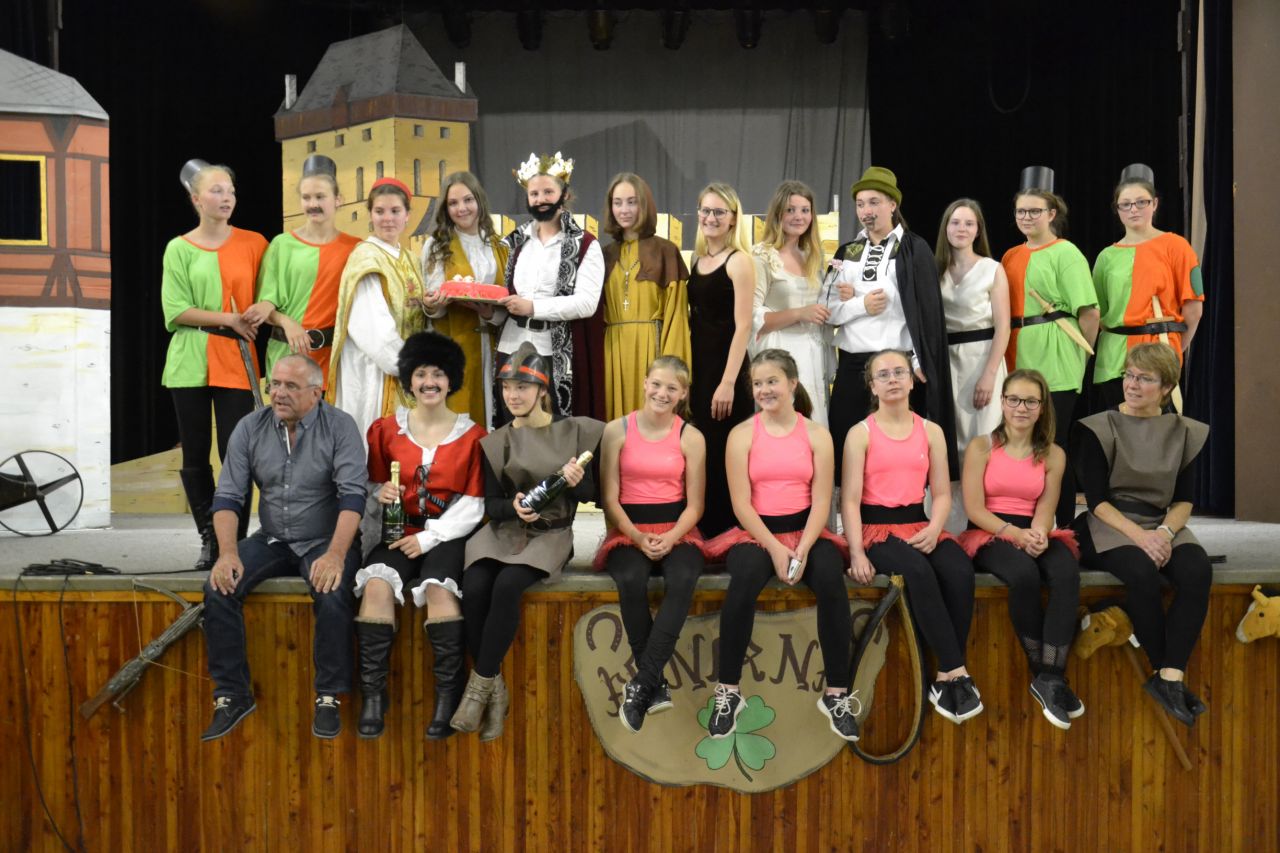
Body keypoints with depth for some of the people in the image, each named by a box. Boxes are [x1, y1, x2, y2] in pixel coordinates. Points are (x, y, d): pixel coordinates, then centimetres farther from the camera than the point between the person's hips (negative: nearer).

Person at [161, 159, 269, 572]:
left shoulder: (253, 244, 6)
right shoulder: (179, 248, 3)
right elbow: (176, 311, -4)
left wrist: (264, 309, -13)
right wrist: (229, 319, -13)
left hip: (236, 362, 0)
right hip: (191, 363, 1)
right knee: (195, 455, 6)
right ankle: (209, 539, 16)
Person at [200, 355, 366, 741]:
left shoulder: (339, 426, -9)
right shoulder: (250, 428, 2)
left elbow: (352, 495, -18)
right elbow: (228, 496, -1)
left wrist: (336, 555, -30)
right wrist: (228, 552, -17)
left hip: (324, 541, -3)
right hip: (271, 540, 4)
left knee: (333, 596, -32)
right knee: (218, 588, -19)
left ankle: (329, 698, -13)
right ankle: (232, 695, -6)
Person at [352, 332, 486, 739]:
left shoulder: (471, 435, 4)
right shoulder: (386, 429, 10)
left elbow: (473, 505, -1)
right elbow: (374, 487, 13)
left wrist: (429, 537, -12)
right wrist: (381, 495, -12)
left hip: (448, 534, -2)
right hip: (400, 532, 2)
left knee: (439, 587, -32)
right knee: (377, 584, -29)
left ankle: (449, 694, -21)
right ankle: (373, 692, -20)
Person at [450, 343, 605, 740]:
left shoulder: (572, 430, 4)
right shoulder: (495, 442, 9)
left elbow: (590, 493, 5)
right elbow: (491, 505, 4)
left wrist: (576, 481, -18)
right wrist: (513, 506, -18)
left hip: (551, 533, -2)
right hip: (504, 531, 2)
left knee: (507, 585, -33)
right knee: (474, 588, -29)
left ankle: (480, 683, -20)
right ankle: (496, 691, -17)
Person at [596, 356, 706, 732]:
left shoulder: (691, 438, 4)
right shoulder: (617, 431, 2)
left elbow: (694, 505, 4)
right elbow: (610, 499, 1)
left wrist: (670, 538, -15)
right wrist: (637, 537, -15)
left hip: (676, 531, 1)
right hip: (628, 530, 0)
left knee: (682, 581, -34)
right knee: (631, 581, -34)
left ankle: (641, 685, -28)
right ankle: (656, 684, -19)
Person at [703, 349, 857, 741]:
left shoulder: (817, 434, 5)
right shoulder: (742, 434, 2)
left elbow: (821, 501, -2)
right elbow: (741, 504, -5)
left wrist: (803, 549, -17)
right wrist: (774, 548, -18)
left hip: (805, 530, 1)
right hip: (755, 532, -1)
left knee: (832, 579, -31)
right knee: (745, 578, -35)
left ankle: (837, 693, -17)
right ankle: (728, 692, -21)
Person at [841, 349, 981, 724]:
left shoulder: (931, 432, 13)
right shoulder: (861, 433, 2)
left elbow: (942, 493, 8)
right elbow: (850, 499, -5)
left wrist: (934, 530, -13)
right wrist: (857, 552, -19)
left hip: (919, 525, 4)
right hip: (877, 527, -3)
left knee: (960, 571, -29)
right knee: (918, 571, -36)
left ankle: (945, 679, -21)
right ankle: (957, 672, -28)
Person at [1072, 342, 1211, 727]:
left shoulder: (1183, 432, 9)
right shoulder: (1099, 429, -1)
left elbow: (1184, 500, 7)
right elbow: (1097, 500, -7)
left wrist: (1165, 531, -14)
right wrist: (1139, 535, -21)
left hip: (1162, 525, 3)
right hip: (1111, 525, -3)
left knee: (1197, 572, -29)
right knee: (1143, 575, -34)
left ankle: (1169, 677, -27)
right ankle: (1167, 673, -16)